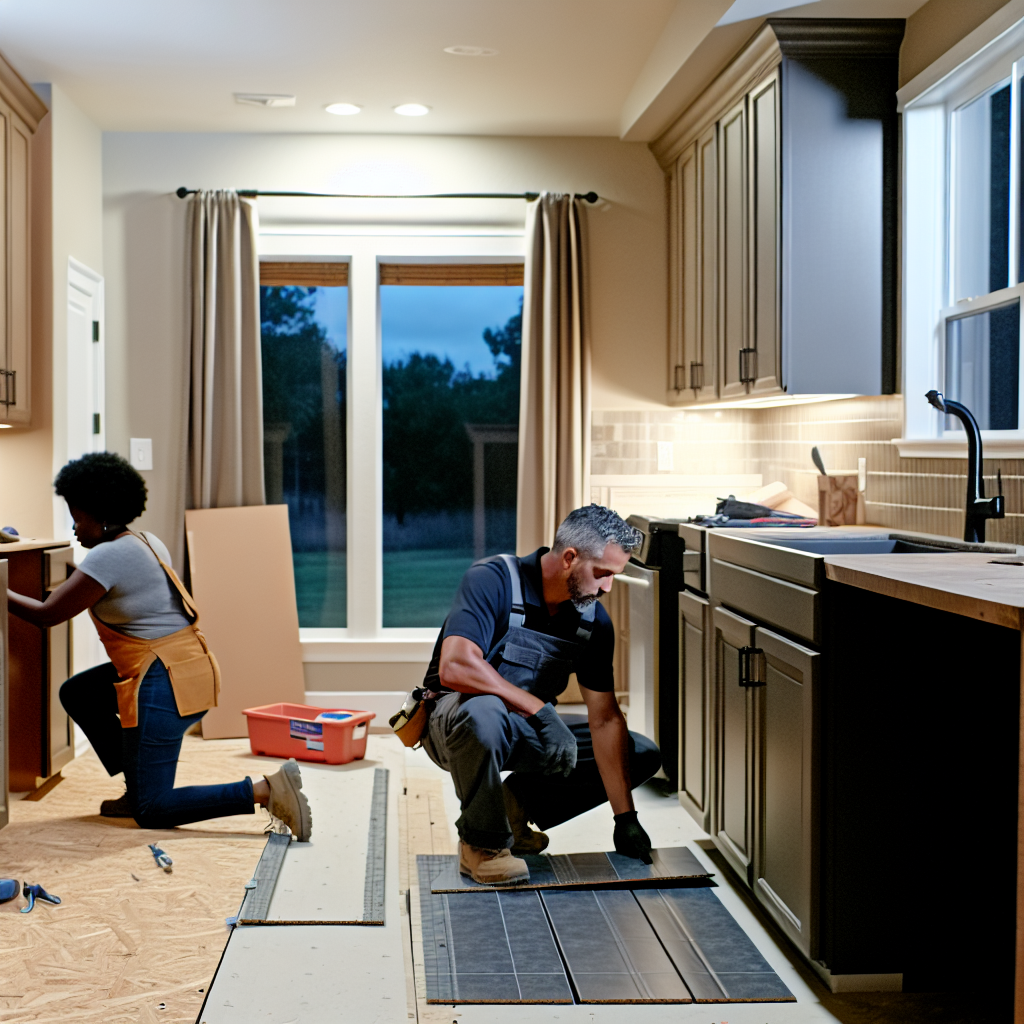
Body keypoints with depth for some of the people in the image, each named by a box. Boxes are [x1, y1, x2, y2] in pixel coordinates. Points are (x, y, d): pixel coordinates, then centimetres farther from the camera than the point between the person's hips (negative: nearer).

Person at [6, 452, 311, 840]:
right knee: (77, 693, 24)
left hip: (165, 684, -10)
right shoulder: (147, 543, 13)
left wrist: (5, 594, 2)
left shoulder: (107, 556, -15)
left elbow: (46, 614, -12)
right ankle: (138, 786, 21)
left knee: (151, 811, -2)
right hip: (193, 668, 10)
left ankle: (266, 791, -15)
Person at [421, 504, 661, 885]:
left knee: (642, 755, 0)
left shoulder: (594, 621, -5)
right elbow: (455, 668, -35)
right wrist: (538, 707, -33)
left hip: (527, 730, 6)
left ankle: (517, 803, 7)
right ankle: (483, 843, -17)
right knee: (483, 714, -42)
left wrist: (624, 816, -9)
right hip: (455, 719, -6)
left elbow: (605, 720, -4)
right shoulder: (493, 581, -22)